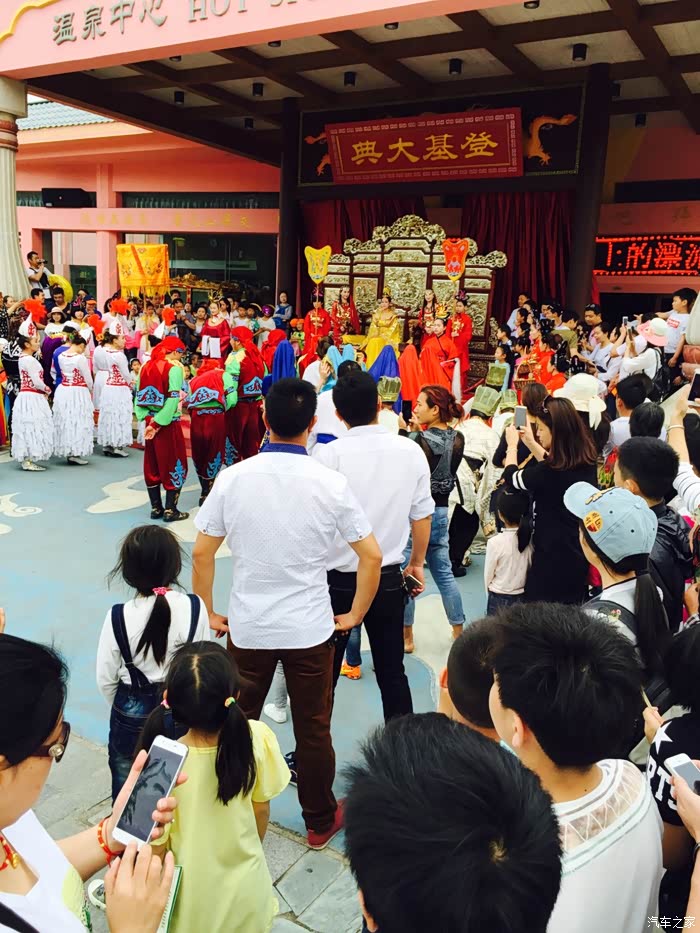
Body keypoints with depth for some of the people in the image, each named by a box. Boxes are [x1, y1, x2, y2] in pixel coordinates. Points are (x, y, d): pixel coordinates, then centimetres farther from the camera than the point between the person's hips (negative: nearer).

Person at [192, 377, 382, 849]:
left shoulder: (233, 478, -10)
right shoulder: (332, 483, -12)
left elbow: (201, 553, -4)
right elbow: (372, 556, -8)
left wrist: (208, 612, 9)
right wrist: (355, 614, 5)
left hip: (247, 627, 1)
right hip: (310, 628, -1)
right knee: (314, 729, 15)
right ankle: (320, 821, 33)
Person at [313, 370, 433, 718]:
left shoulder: (327, 455, -16)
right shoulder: (410, 451, -6)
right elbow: (421, 515, 2)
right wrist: (416, 563, 18)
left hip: (337, 579, -2)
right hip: (389, 578, 3)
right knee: (392, 671, 16)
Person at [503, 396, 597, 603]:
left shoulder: (548, 473, -25)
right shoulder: (587, 462, -3)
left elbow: (511, 477, -5)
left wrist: (512, 444, 12)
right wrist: (530, 442, 28)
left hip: (553, 559, -8)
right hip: (579, 555, 8)